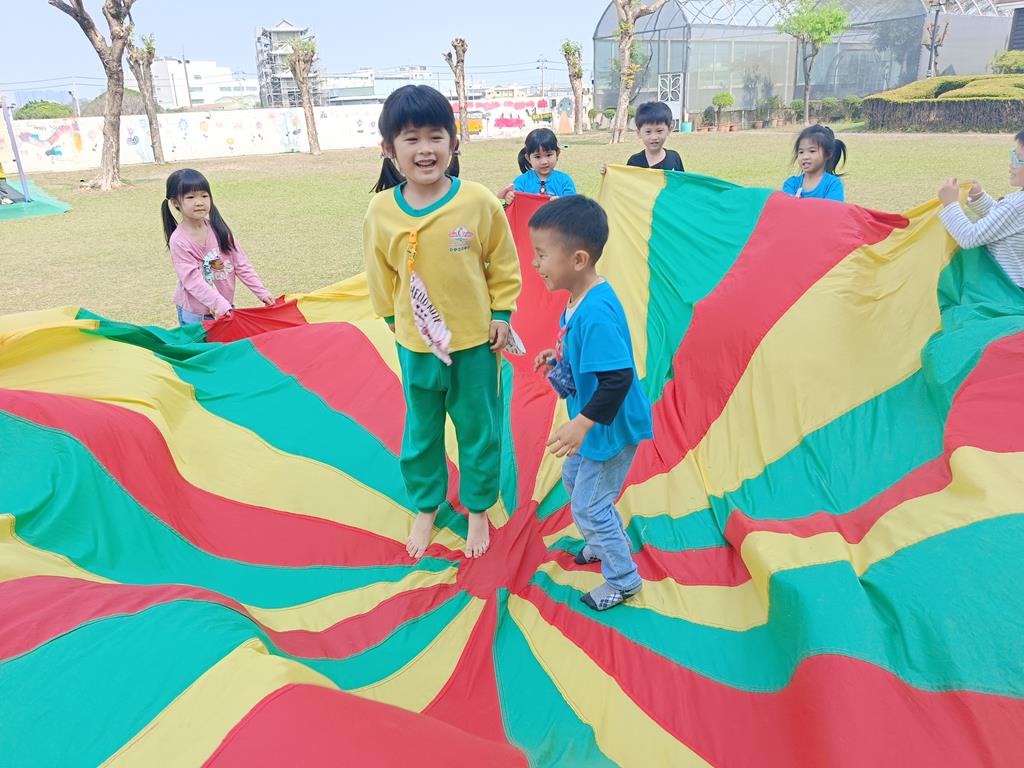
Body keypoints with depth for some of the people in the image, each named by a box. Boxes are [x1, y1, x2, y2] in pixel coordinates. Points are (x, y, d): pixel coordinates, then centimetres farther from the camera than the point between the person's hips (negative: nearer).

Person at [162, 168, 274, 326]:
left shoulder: (218, 228, -4)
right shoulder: (179, 241, -17)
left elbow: (241, 262, -1)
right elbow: (193, 281, -20)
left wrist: (261, 292, -5)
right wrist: (220, 305, -29)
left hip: (225, 305, 4)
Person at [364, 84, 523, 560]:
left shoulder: (479, 202, -16)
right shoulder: (381, 210, -11)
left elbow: (504, 263, -3)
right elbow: (381, 273, 4)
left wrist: (501, 314, -3)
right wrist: (393, 319, 10)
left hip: (475, 341, -1)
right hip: (415, 344, 2)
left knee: (478, 429, 15)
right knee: (420, 431, 19)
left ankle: (478, 508, 37)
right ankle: (425, 506, 42)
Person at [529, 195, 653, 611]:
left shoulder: (594, 314, -33)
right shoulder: (582, 298, -2)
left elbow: (618, 378, -34)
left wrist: (582, 423, -34)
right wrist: (560, 356, 9)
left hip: (611, 428, -10)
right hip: (593, 424, 10)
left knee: (589, 506, 6)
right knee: (573, 479, 28)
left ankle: (623, 579, 29)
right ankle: (609, 541, 51)